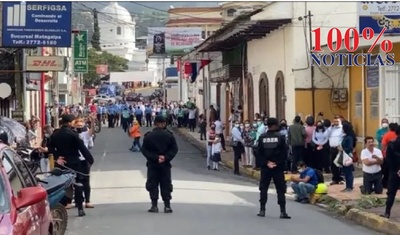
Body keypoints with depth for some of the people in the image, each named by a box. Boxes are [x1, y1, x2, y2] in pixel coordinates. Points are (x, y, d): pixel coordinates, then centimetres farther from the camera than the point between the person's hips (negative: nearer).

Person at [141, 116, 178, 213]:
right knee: (166, 185, 8)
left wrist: (154, 157, -12)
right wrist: (166, 157, -12)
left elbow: (144, 150, -8)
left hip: (152, 164, -1)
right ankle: (167, 206, 4)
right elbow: (174, 149, -7)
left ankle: (154, 205, 3)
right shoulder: (169, 136, -4)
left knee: (152, 184, 7)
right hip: (165, 165, 1)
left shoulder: (148, 136, -5)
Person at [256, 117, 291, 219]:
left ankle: (262, 210, 8)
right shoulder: (280, 137, -7)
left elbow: (259, 153, -4)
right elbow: (285, 153, -9)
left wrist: (266, 162, -2)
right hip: (278, 167, -2)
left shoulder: (262, 137, -2)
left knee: (263, 188, 11)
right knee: (280, 189, 2)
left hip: (265, 167, 2)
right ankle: (283, 212, -3)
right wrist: (279, 163, -4)